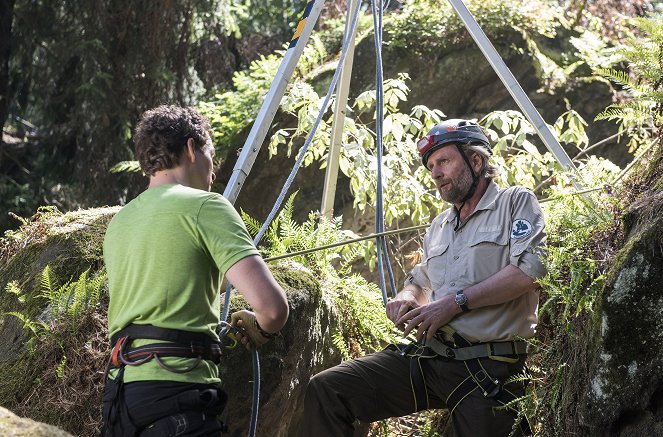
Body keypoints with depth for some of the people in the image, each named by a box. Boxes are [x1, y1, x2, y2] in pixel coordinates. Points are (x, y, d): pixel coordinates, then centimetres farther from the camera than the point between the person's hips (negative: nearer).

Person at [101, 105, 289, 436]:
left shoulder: (117, 222, 19)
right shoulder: (205, 206, -3)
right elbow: (272, 305, -14)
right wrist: (260, 329, 8)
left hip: (119, 387, 8)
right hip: (175, 390, -8)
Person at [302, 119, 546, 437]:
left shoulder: (516, 202, 4)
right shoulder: (439, 226, 26)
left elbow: (530, 270, -12)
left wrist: (457, 301, -14)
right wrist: (406, 297, 12)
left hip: (488, 372, -6)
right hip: (425, 356, 6)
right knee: (325, 390, -10)